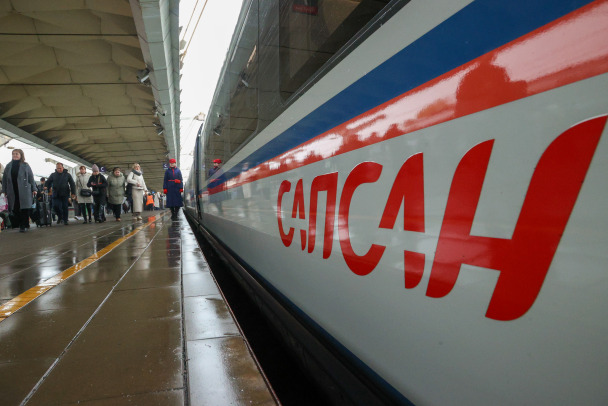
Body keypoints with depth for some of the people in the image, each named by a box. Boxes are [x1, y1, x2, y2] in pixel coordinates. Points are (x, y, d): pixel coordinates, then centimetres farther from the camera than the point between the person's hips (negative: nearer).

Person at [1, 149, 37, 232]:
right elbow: (4, 179, 12)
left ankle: (24, 226, 6)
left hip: (24, 191, -3)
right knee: (15, 209, 2)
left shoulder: (25, 165, 4)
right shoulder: (8, 166, 11)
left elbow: (31, 178, 3)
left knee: (25, 208, -1)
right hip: (12, 192, 3)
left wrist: (34, 189, -1)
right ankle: (22, 225, 12)